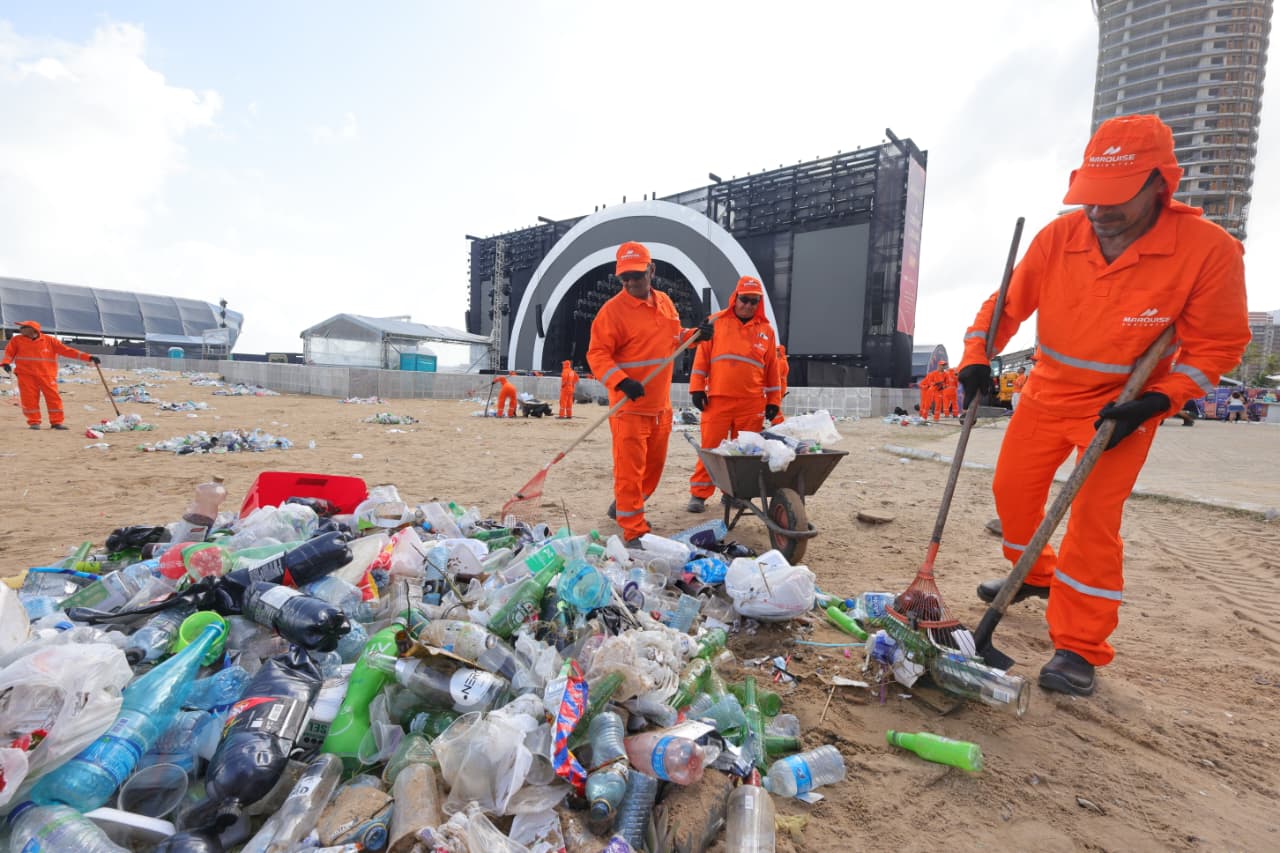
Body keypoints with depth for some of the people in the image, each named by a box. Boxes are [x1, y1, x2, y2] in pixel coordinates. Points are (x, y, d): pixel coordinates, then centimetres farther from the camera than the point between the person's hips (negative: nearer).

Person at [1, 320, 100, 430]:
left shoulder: (49, 341, 1)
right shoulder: (16, 340, 6)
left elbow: (67, 350, -2)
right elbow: (9, 353, 6)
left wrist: (89, 357, -11)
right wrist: (6, 363, -18)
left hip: (47, 375, -1)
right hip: (26, 375, 1)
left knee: (53, 397, -3)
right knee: (29, 398, -1)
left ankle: (56, 422, 3)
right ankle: (34, 422, 8)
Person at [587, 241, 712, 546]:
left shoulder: (665, 302, 9)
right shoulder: (613, 309, -12)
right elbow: (597, 354, -16)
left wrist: (695, 335, 4)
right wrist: (621, 382, -30)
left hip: (661, 404, 7)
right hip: (629, 405, -7)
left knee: (654, 464, 18)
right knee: (630, 468, -5)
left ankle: (625, 507, 39)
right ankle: (634, 532, 7)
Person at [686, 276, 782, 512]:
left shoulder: (766, 329, 12)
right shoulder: (716, 321, 6)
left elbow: (772, 367, 13)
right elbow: (702, 357, 4)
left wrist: (774, 401, 10)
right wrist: (697, 388, -3)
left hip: (752, 402, 2)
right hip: (717, 398, -2)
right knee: (710, 447, -2)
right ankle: (699, 494, 5)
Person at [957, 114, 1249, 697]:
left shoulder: (1210, 249, -16)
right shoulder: (1058, 236, -10)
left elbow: (1217, 344, -9)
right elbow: (1008, 303, -1)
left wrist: (1153, 403, -21)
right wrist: (977, 358, -15)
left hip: (1121, 407, -4)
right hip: (1047, 393, 4)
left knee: (1094, 519, -7)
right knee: (1012, 489, 11)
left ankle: (1079, 650, 8)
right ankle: (1037, 576, 40)